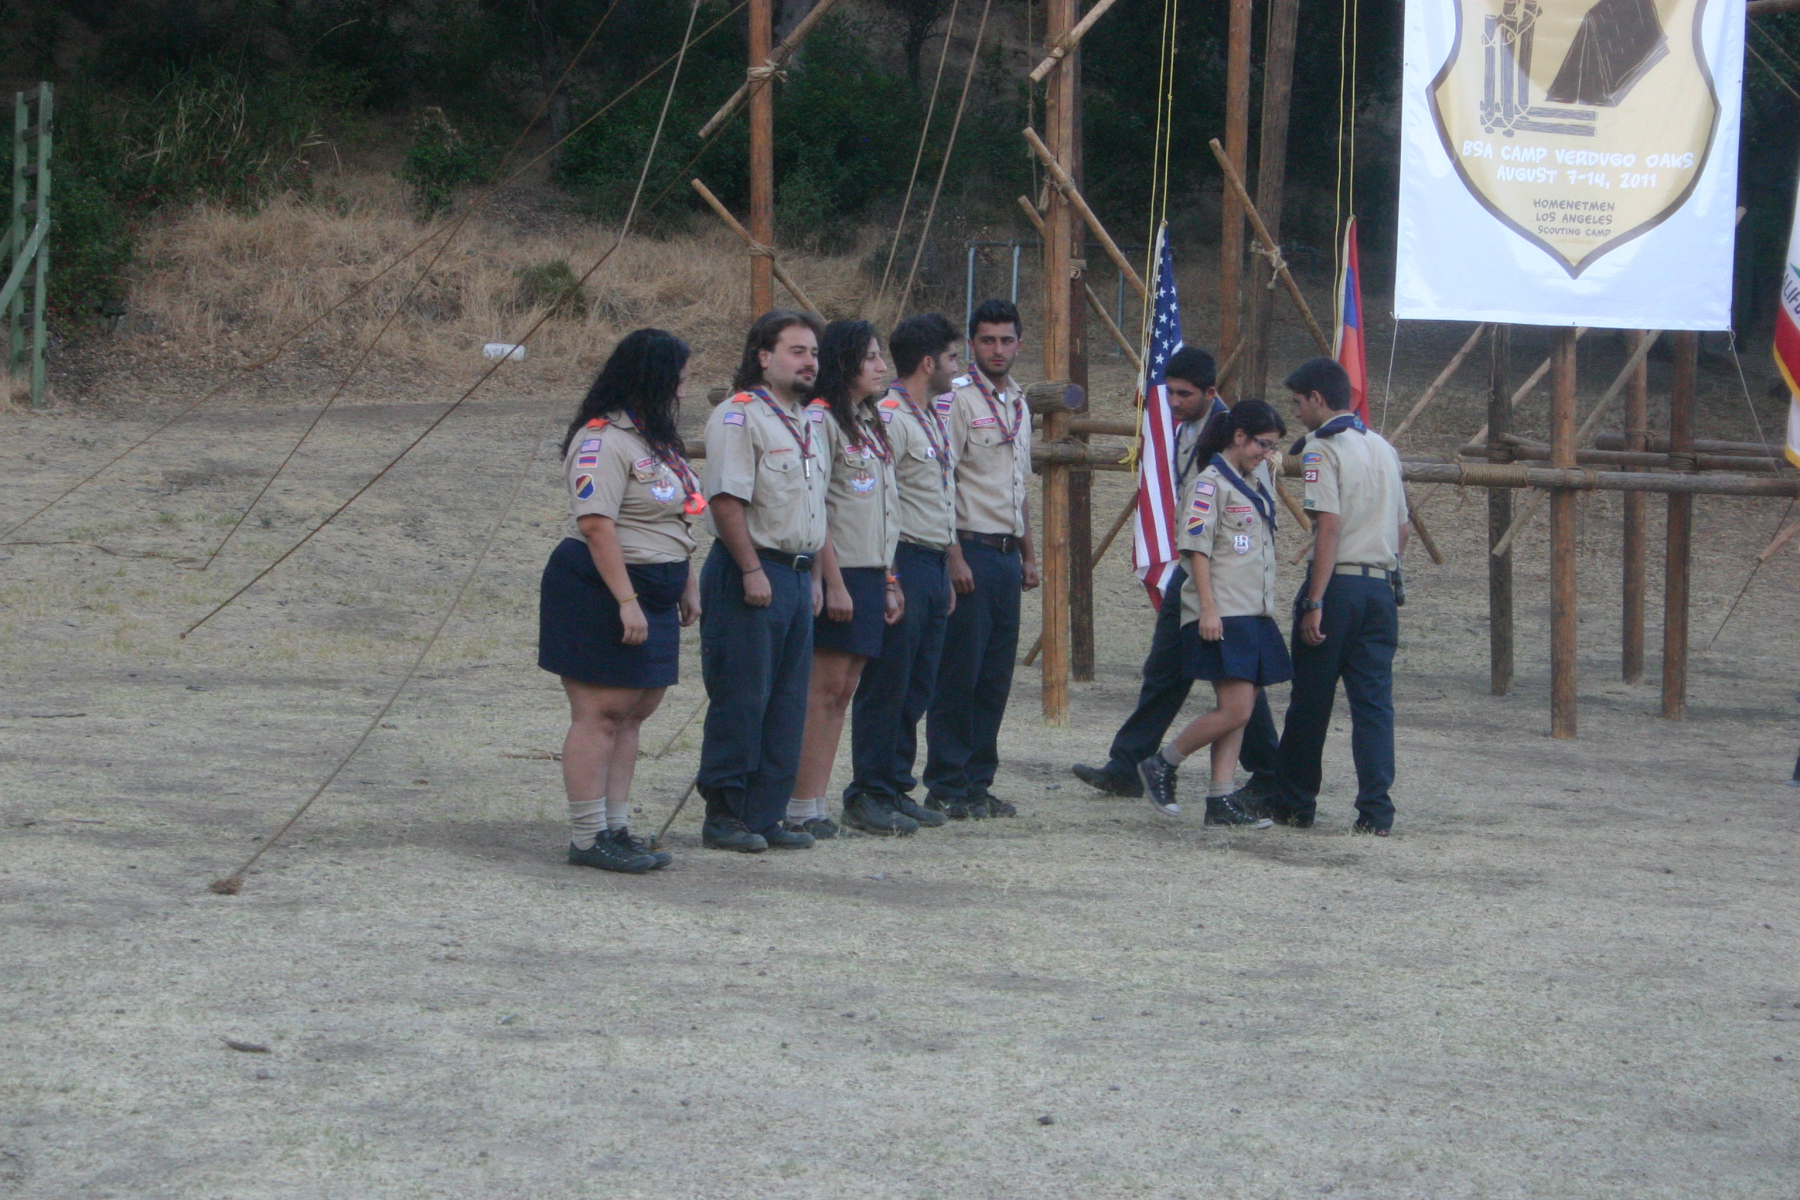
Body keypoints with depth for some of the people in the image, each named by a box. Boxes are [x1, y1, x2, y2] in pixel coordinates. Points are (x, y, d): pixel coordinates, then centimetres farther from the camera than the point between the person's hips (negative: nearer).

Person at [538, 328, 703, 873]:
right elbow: (596, 524, -23)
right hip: (601, 589, -10)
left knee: (633, 711, 10)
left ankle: (615, 829, 14)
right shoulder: (603, 440, -15)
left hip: (650, 593, 10)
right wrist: (626, 600, -26)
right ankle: (587, 838, -7)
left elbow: (673, 522, 26)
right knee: (600, 712, -8)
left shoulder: (654, 438, 18)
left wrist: (686, 585, 23)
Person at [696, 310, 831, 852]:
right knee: (740, 700, -6)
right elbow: (726, 501, -18)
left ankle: (766, 815, 13)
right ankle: (724, 814, 1)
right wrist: (752, 571, -20)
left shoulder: (807, 422, 18)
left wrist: (813, 577, 18)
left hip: (797, 574, 9)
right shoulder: (738, 417, -11)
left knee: (787, 705, 8)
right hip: (751, 571, -9)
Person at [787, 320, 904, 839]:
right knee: (824, 688, -8)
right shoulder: (821, 419, -10)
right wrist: (833, 582, -18)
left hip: (870, 575, 9)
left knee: (842, 691, 7)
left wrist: (889, 581, 16)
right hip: (837, 572, -9)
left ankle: (814, 806, 9)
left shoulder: (869, 424, 18)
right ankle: (801, 809, -6)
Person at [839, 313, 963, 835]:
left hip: (934, 566, 9)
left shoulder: (934, 419, 18)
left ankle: (896, 787, 17)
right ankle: (868, 796, 0)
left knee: (917, 689, 11)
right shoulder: (889, 418, -13)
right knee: (887, 687, -5)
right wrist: (889, 579, -20)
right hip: (904, 561, -9)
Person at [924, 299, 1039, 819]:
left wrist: (1028, 555, 20)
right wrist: (955, 557, -19)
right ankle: (946, 787, -1)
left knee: (995, 677, 8)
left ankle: (977, 783, 13)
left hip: (1007, 555, 8)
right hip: (970, 547, -8)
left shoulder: (1019, 405, 17)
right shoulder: (958, 399, -9)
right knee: (959, 673, -6)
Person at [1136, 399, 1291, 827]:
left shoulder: (1259, 480, 18)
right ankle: (1160, 765, 2)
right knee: (1236, 709, -13)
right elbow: (1197, 549, -13)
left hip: (1255, 614, 9)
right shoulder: (1210, 483, -7)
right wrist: (1208, 609, -20)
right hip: (1223, 617, -9)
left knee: (1238, 712, 4)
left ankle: (1220, 800, 5)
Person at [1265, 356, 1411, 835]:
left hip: (1338, 583, -6)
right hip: (1381, 585, 6)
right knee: (1374, 700, 3)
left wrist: (1314, 603, -18)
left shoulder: (1322, 448, -8)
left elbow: (1329, 527, -17)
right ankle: (1375, 809, -5)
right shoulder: (1383, 448, 16)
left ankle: (1293, 801, 15)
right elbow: (1402, 528, 18)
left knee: (1310, 701, 5)